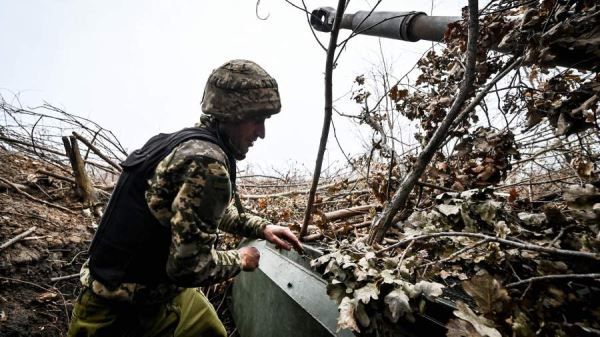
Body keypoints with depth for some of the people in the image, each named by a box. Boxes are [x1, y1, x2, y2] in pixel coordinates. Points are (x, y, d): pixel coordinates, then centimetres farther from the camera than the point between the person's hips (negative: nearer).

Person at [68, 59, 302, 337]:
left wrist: (262, 227, 6)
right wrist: (239, 260, -11)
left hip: (160, 290, 9)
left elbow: (218, 209, 16)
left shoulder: (193, 141, 1)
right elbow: (189, 266, -30)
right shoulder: (207, 162, -29)